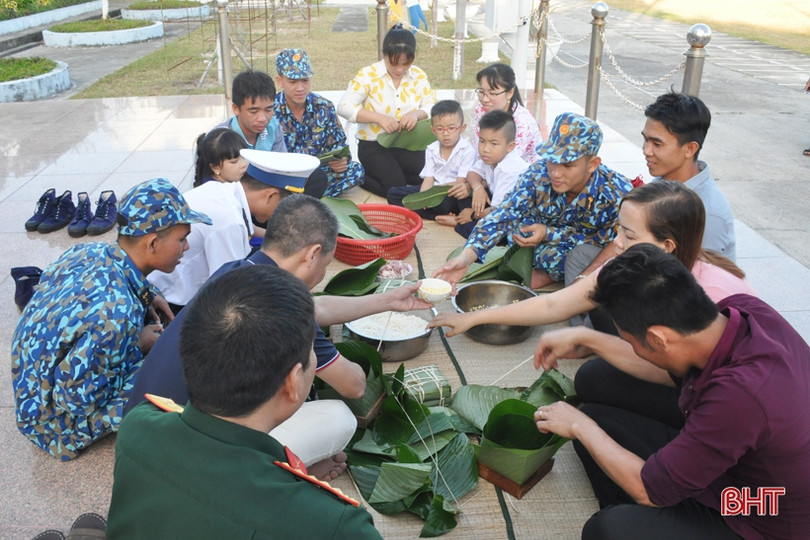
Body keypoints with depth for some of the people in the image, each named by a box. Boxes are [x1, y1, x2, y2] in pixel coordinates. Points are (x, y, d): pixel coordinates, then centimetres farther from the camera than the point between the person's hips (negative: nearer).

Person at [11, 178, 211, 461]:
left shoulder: (86, 251, -12)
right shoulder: (117, 312, -37)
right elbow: (74, 399, -29)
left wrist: (148, 295, -2)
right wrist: (138, 347, -18)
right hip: (58, 421, -8)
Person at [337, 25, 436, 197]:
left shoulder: (419, 76, 4)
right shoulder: (368, 75, -8)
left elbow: (432, 107, 6)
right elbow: (344, 107, -15)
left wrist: (417, 114, -19)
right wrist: (379, 118, -26)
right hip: (374, 145, -4)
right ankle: (361, 176, 6)